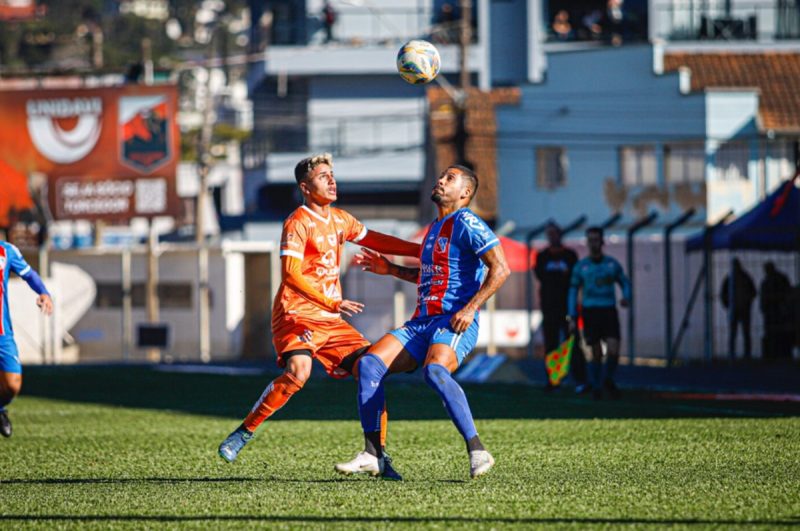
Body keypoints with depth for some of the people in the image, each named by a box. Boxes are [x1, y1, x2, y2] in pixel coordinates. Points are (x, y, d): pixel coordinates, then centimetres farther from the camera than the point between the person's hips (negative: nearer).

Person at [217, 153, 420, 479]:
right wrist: (333, 303, -20)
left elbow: (375, 241, 31)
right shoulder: (299, 222, -8)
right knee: (298, 372, -31)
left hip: (331, 320, 8)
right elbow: (291, 274, -17)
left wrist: (421, 250, 24)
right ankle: (244, 432, -17)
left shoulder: (339, 219, 16)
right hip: (297, 315, -8)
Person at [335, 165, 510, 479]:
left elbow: (500, 269, -13)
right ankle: (372, 456, -5)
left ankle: (477, 452, -35)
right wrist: (391, 270, 31)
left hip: (454, 324, -9)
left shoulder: (465, 223, -4)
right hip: (422, 322, 9)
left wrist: (471, 308, -20)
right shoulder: (434, 228, 23)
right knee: (369, 363, -8)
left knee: (435, 370, -37)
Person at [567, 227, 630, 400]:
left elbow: (625, 283, 15)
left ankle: (608, 380, 15)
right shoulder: (581, 266, 3)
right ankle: (596, 387, 19)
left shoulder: (612, 264, 6)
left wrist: (626, 298, -7)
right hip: (590, 312, 0)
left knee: (613, 351, -12)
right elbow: (573, 292, 6)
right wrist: (572, 318, 1)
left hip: (609, 312, 0)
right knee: (596, 354, 0)